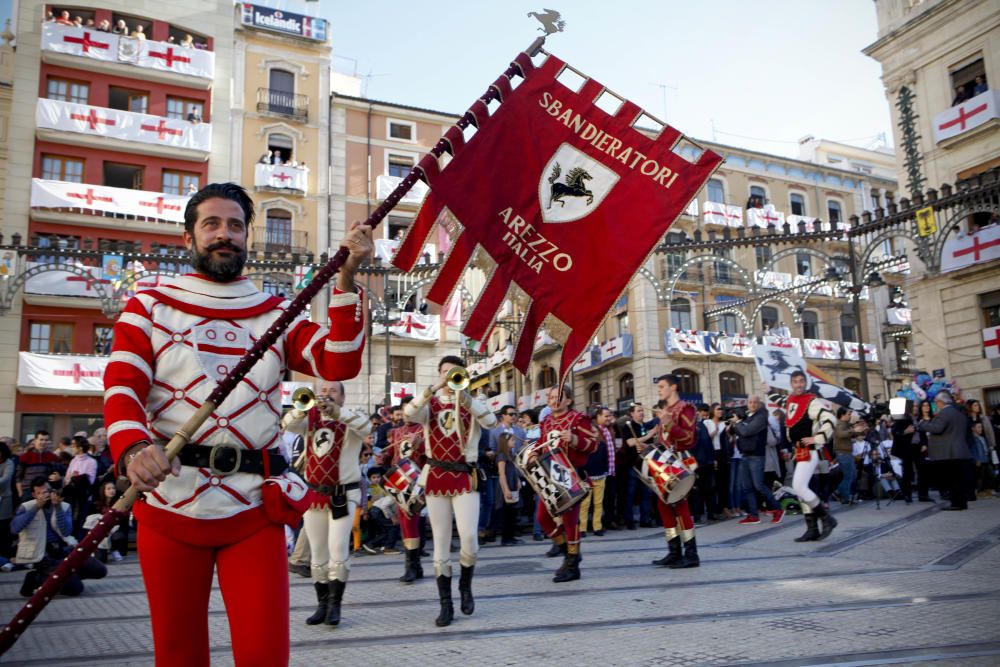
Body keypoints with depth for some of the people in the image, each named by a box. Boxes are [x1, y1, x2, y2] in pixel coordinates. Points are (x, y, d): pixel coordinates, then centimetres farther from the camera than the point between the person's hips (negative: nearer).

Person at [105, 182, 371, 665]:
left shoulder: (276, 314, 11)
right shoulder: (150, 306, 7)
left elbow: (340, 364, -3)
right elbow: (121, 386, -6)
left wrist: (347, 279, -13)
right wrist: (133, 448, -27)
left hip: (254, 504, 1)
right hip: (170, 501, 0)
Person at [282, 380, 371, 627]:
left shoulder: (350, 418, -2)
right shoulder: (310, 418, 7)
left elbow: (366, 427, -25)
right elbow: (288, 424, -12)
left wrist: (336, 410, -37)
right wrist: (305, 406, -31)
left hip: (343, 495, -4)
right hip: (313, 494, 4)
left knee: (338, 549, -12)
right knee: (317, 554, 10)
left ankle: (335, 604, 0)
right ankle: (322, 604, 21)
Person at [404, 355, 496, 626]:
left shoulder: (472, 402, 6)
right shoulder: (430, 402, 8)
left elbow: (490, 422, -16)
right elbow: (409, 414, -15)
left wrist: (463, 394, -22)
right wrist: (434, 388, -22)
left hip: (465, 476, -1)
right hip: (436, 477, 1)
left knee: (469, 537, -13)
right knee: (440, 543, 4)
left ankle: (465, 585, 16)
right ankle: (446, 604, 13)